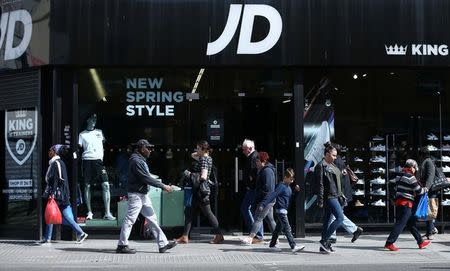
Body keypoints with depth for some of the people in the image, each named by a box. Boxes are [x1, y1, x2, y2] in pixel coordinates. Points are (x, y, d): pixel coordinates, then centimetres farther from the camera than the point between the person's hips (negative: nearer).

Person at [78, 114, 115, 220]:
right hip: (87, 160, -1)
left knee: (106, 185, -10)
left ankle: (107, 213, -9)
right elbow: (79, 147, 10)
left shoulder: (99, 132, 19)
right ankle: (89, 212, 9)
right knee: (87, 186, -1)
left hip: (98, 160, 1)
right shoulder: (82, 134, 13)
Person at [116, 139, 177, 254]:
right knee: (130, 220, -3)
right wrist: (163, 186, -18)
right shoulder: (136, 160, -17)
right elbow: (146, 178, -21)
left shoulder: (141, 160, 15)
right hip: (136, 194, -10)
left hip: (143, 195, 10)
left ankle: (163, 244, 12)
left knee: (152, 218, 9)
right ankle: (122, 245, 5)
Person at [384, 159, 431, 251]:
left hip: (398, 202, 9)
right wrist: (425, 189, 10)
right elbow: (418, 191, -8)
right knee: (401, 224, -9)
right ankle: (389, 243, -14)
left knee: (411, 223, 15)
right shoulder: (410, 177, -12)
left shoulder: (399, 177, 14)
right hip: (406, 203, -9)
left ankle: (421, 242, 23)